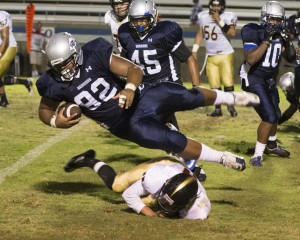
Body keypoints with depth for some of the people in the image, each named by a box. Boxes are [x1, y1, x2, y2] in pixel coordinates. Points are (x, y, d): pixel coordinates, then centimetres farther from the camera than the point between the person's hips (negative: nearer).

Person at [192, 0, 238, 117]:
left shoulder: (228, 17, -9)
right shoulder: (203, 16, 5)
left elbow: (232, 34, -21)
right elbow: (200, 34, 15)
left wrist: (220, 21, -23)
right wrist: (194, 50, 11)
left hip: (225, 55, -4)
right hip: (210, 56, 4)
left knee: (228, 82, -10)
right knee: (214, 85, 3)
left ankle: (231, 106, 5)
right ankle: (218, 109, 11)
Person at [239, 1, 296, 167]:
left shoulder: (279, 34, 2)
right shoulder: (254, 32, -19)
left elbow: (290, 58, 5)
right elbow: (251, 59, -31)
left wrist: (287, 40, -11)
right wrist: (267, 40, -33)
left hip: (269, 80, 8)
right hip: (253, 79, -8)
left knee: (275, 115, 21)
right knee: (269, 117, -17)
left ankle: (271, 145, 47)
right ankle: (257, 156, -11)